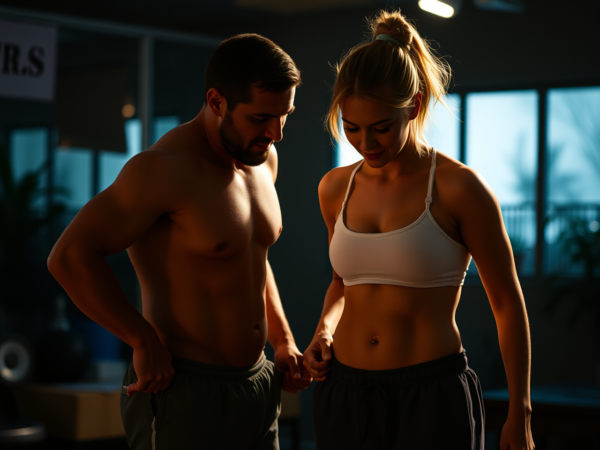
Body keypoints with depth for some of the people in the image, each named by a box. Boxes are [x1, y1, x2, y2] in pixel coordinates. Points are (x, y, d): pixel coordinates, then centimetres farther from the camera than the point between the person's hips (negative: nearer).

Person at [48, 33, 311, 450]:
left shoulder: (262, 158, 8)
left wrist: (284, 342, 15)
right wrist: (145, 341, -18)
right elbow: (70, 257, -22)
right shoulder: (165, 169, -18)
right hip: (184, 394, -8)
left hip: (258, 383, 8)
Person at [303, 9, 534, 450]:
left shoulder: (459, 189, -9)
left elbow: (508, 303, -2)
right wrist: (324, 331, 3)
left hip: (432, 400, -5)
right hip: (345, 396, 5)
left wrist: (520, 415, 1)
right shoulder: (335, 188, 6)